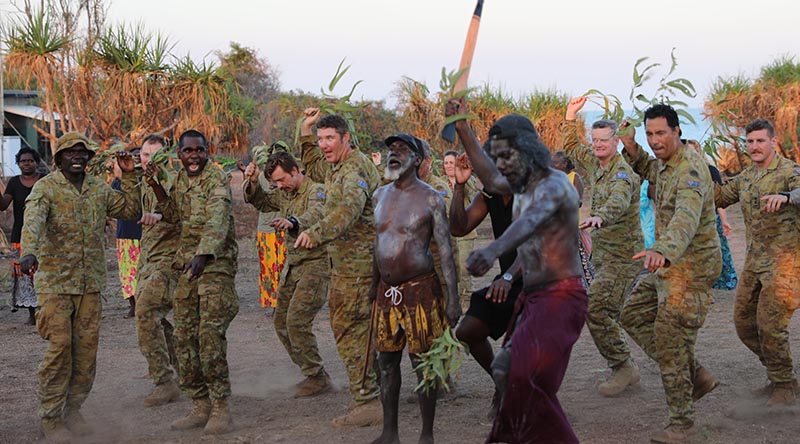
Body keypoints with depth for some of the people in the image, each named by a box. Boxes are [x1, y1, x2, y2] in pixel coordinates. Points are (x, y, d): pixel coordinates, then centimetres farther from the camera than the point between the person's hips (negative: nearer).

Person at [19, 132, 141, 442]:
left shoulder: (98, 189, 10)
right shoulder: (46, 188, -8)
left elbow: (129, 209, 19)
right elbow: (32, 222, -25)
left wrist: (129, 176, 8)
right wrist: (29, 252, -44)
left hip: (91, 283, 5)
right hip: (55, 282, -5)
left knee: (87, 347, 6)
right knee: (59, 346, -8)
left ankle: (73, 410, 20)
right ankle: (51, 417, 3)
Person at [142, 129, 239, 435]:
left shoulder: (216, 178, -9)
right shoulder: (181, 179, 15)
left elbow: (218, 220, -23)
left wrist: (203, 255, -38)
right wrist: (155, 186, 10)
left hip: (215, 263, -8)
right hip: (187, 265, 8)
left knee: (210, 334, -15)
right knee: (184, 336, 6)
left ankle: (220, 409, -8)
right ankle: (200, 406, 15)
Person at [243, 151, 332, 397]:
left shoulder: (316, 190, -15)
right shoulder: (285, 194, 12)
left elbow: (316, 215, -35)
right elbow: (260, 202, 23)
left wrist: (293, 223, -56)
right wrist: (253, 183, 2)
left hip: (316, 264, -9)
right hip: (293, 265, 9)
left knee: (297, 321, -16)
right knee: (281, 321, 9)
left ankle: (317, 378, -3)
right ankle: (313, 374, 18)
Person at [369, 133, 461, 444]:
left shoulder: (430, 198, -8)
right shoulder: (380, 196, 9)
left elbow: (445, 249, -10)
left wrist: (453, 297, -15)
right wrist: (374, 285, 20)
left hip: (420, 290, -6)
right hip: (387, 291, 6)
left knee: (423, 363, -1)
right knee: (387, 361, 10)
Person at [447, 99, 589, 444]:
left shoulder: (554, 184, -14)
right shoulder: (522, 188, 14)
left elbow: (532, 220, -35)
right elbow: (490, 178, 34)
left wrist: (493, 251, -55)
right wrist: (463, 129, 27)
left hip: (560, 297, -10)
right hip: (532, 298, 10)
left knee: (526, 375, -22)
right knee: (507, 370, 4)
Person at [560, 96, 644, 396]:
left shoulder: (623, 173, -17)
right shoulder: (594, 164, 10)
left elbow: (618, 201, -39)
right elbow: (570, 146, 28)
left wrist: (600, 216, -59)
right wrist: (570, 116, 16)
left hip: (622, 255, -9)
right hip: (602, 253, 9)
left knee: (595, 309, -18)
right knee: (605, 314, 10)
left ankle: (623, 366, -8)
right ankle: (622, 370, 18)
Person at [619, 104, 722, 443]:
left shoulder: (690, 170, -24)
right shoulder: (667, 162, 7)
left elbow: (687, 218, -42)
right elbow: (650, 170, 34)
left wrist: (662, 250, -60)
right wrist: (631, 148, 13)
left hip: (691, 267, -10)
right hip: (667, 263, 10)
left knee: (670, 344, -7)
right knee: (633, 316, 16)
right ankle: (695, 376, 19)